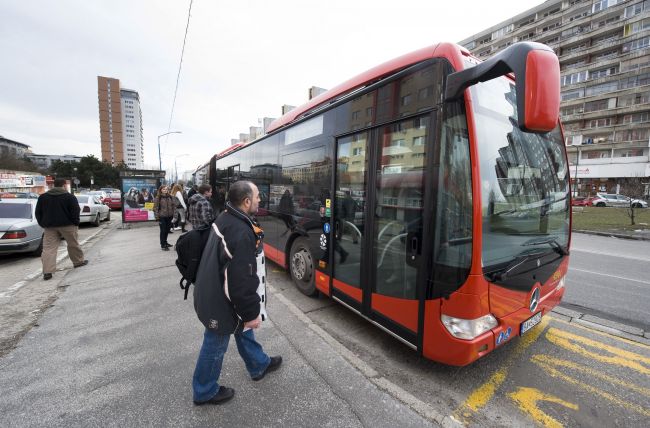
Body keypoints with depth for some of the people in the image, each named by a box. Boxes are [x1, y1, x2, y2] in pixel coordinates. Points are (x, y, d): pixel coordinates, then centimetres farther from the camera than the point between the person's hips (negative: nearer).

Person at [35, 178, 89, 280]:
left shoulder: (42, 197, 9)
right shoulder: (69, 197, -5)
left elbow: (38, 213, 12)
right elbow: (75, 212, -8)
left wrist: (43, 224, 19)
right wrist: (76, 224, 0)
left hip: (49, 226, 3)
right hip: (67, 225, -3)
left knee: (48, 248, 0)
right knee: (73, 245, 12)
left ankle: (47, 271, -7)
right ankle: (78, 261, 26)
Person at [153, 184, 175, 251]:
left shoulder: (170, 197, 6)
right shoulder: (158, 198, -8)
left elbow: (174, 205, 13)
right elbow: (155, 208, -8)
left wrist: (173, 213, 6)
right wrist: (157, 216, -12)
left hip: (169, 216, 5)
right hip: (162, 217, -5)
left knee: (167, 230, 15)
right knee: (163, 230, -1)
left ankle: (165, 242, 32)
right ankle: (162, 245, 8)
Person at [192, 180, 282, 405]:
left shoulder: (225, 218, -2)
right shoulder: (241, 233, -33)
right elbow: (242, 279, -31)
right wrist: (251, 312, -19)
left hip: (219, 290, 10)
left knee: (243, 330, 26)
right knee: (216, 343, 14)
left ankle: (259, 365, 49)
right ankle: (205, 392, 39)